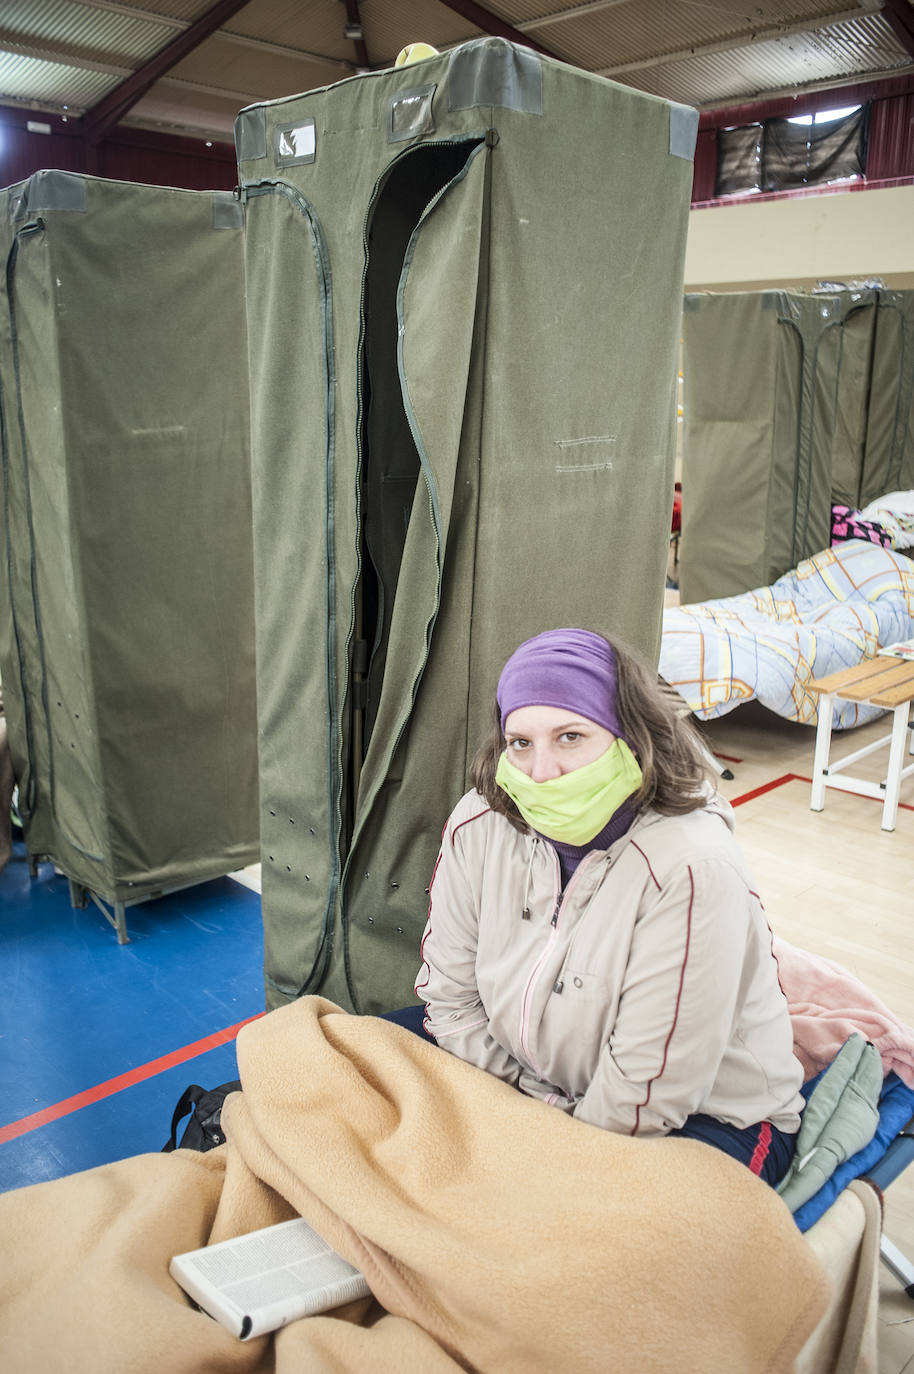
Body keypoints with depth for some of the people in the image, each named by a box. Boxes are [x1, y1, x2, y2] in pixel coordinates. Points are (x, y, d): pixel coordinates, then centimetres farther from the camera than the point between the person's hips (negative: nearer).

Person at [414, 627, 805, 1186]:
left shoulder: (692, 871, -29)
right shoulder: (478, 826, -11)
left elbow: (646, 1094, -24)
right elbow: (449, 997, -3)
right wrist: (537, 1107, -10)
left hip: (708, 1120, -5)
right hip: (539, 1098, 5)